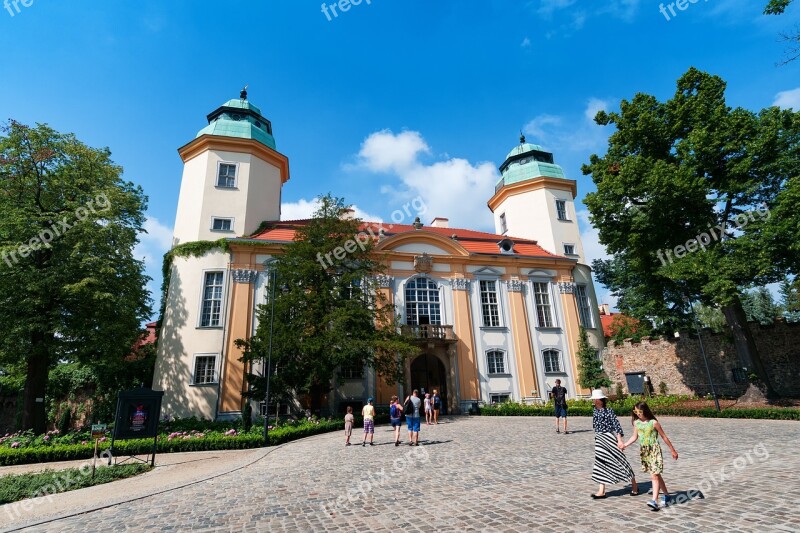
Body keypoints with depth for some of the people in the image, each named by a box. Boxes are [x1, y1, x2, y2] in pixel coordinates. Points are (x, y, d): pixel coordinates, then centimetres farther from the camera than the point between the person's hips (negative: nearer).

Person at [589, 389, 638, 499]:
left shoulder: (609, 411, -12)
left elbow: (616, 425, -15)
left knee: (620, 460, 5)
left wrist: (619, 440, -21)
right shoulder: (595, 411, 6)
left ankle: (634, 485, 26)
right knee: (600, 463, 4)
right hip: (599, 440, 6)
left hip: (609, 438, -6)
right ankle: (601, 491, 8)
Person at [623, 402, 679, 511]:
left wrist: (673, 450, 4)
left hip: (654, 450, -5)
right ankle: (666, 494, 34)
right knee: (656, 475, 16)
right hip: (644, 451, 5)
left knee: (654, 475, -10)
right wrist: (624, 445, 3)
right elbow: (634, 437, 11)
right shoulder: (636, 423, 2)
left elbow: (664, 437, -2)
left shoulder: (653, 422, -12)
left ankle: (655, 501, -12)